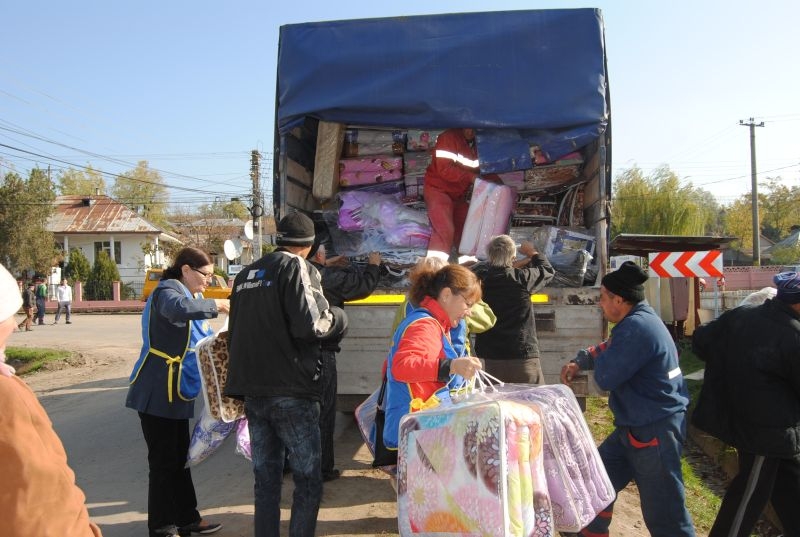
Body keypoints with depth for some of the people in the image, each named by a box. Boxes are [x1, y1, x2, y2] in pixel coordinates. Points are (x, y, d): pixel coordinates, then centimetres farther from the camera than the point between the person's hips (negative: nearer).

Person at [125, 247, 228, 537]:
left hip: (176, 392, 10)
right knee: (164, 461, -1)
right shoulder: (168, 291, -13)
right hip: (158, 392, -10)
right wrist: (216, 304, -26)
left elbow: (200, 338, 19)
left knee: (179, 458, 17)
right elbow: (180, 309, -39)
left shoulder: (188, 294, 18)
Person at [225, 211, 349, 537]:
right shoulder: (297, 267, -8)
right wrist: (338, 318, -1)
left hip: (252, 389, 7)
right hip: (291, 390, -7)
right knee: (308, 481, 4)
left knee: (266, 481, 15)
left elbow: (234, 333, 20)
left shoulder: (246, 273, 15)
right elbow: (310, 325, -21)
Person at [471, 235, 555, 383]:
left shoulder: (480, 278, -4)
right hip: (522, 357, -3)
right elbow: (548, 270, 9)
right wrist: (533, 252, 25)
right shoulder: (521, 278, -10)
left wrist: (526, 260, 25)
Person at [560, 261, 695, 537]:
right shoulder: (639, 320, 8)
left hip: (655, 431, -11)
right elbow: (609, 350, 23)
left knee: (664, 514, -1)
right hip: (637, 426, 11)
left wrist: (604, 351, -3)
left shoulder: (637, 328, -25)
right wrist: (579, 361, 9)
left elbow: (606, 378, -21)